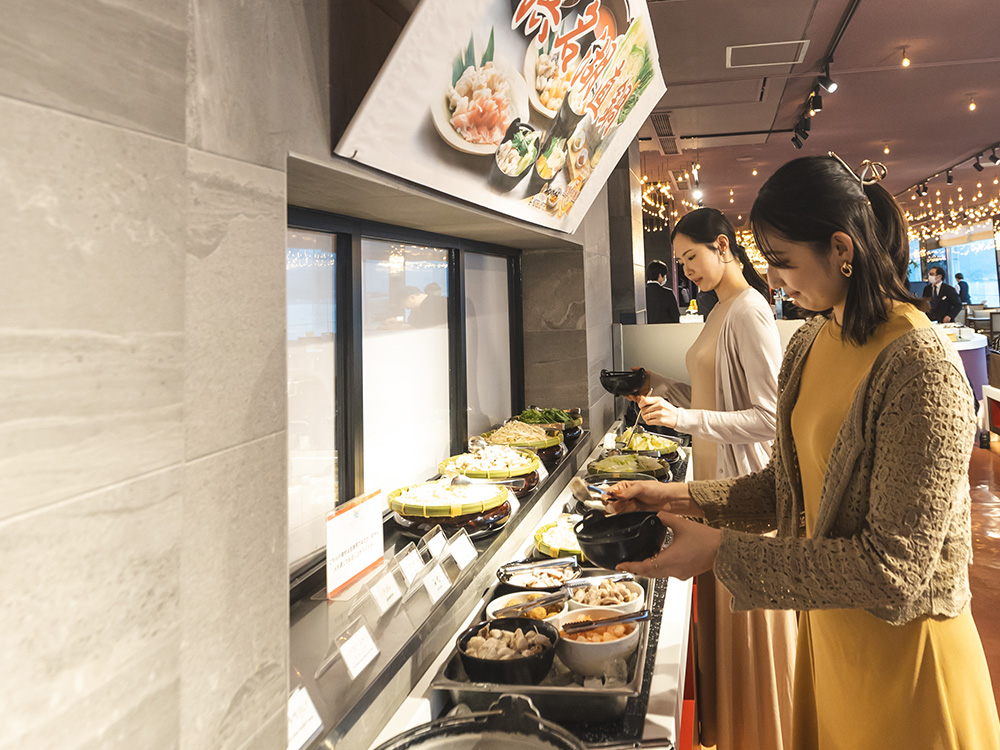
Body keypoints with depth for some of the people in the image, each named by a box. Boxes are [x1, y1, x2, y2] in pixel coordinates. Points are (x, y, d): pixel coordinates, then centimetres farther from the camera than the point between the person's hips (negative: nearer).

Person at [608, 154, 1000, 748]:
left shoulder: (921, 365, -25)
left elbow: (895, 570, -26)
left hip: (903, 648, -7)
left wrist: (723, 552, -27)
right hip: (826, 622, 7)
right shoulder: (809, 343, 0)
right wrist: (682, 498, -6)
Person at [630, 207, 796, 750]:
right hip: (716, 480, 9)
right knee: (718, 616, 19)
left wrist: (685, 419, -28)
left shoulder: (749, 310, -17)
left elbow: (769, 417, -22)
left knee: (748, 625, 6)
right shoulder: (721, 309, 11)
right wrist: (660, 387, 11)